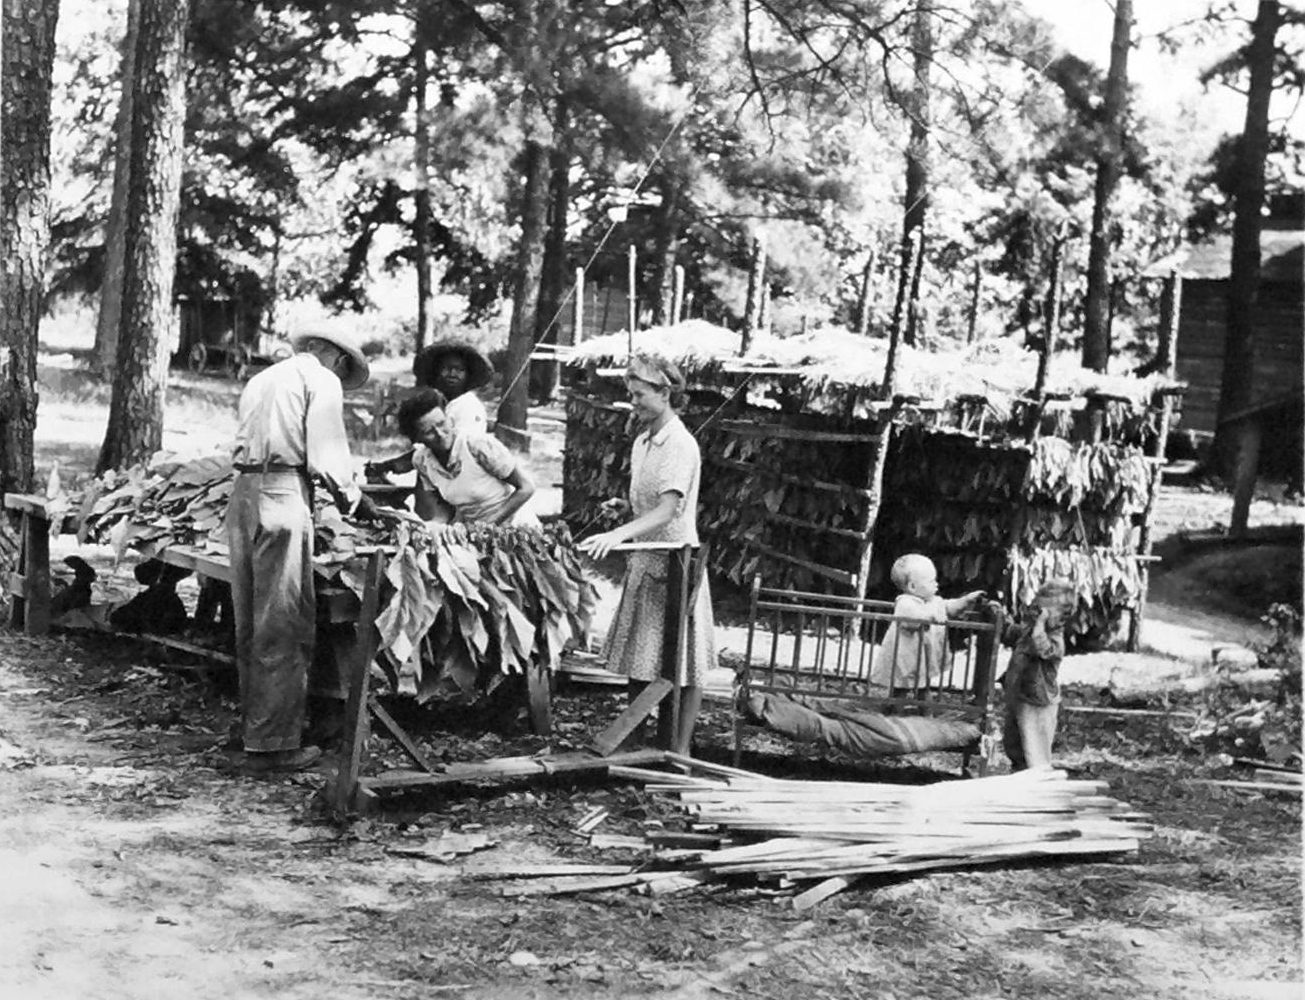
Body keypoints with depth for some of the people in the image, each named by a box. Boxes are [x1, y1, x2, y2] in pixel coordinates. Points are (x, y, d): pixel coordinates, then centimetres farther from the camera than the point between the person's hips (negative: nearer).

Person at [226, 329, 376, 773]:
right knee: (283, 625, -5)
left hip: (242, 490, 8)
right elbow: (326, 457, -7)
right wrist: (354, 500, 9)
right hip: (283, 493, -8)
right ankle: (273, 743, -4)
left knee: (251, 622, 14)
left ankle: (254, 727, 23)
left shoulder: (262, 380, 25)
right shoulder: (323, 380, 1)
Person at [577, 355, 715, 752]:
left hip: (673, 565, -8)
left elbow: (667, 510, -29)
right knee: (636, 660, 13)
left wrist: (618, 534, -39)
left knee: (681, 665, 1)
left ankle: (679, 751, 10)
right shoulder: (641, 442, 8)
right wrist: (625, 505, 1)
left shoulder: (681, 445, -18)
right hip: (642, 561, 8)